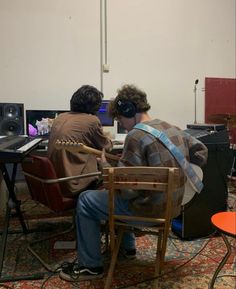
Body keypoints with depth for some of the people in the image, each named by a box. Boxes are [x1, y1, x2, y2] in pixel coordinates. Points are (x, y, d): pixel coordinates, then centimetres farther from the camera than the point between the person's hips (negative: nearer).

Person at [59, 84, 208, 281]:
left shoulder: (136, 136, -21)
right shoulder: (174, 129, 3)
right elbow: (201, 153, 14)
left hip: (150, 208, -9)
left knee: (86, 200, 4)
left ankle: (91, 265, 13)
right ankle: (127, 247, 38)